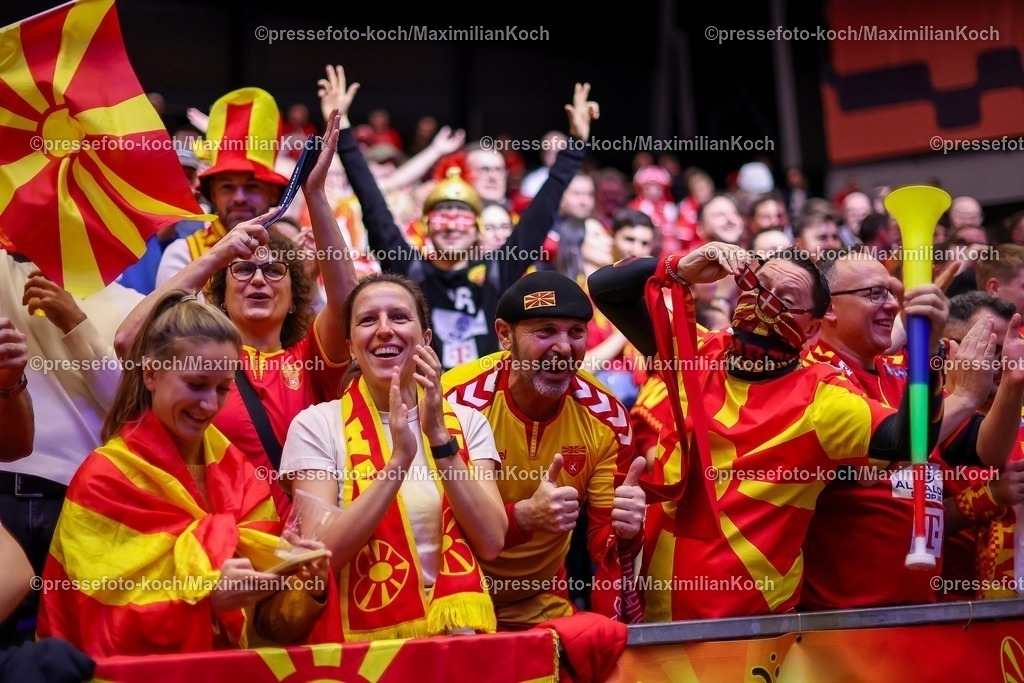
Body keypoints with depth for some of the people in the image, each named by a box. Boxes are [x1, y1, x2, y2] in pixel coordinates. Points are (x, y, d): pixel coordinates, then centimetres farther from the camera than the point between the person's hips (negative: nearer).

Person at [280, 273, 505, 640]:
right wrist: (397, 460, -18)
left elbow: (491, 543, -4)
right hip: (365, 635, -2)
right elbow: (321, 556, -10)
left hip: (461, 629, 2)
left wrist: (440, 438, -11)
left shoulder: (467, 423, 9)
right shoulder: (316, 426, 1)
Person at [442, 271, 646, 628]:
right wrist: (524, 516, -32)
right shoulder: (458, 402, -16)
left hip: (544, 605, 4)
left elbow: (605, 538, 0)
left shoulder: (604, 415, -4)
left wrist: (624, 532, -23)